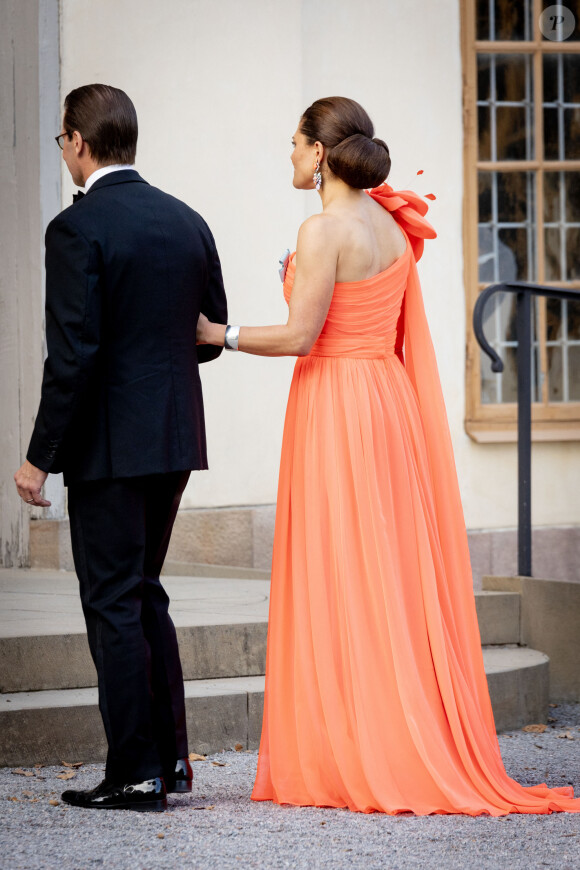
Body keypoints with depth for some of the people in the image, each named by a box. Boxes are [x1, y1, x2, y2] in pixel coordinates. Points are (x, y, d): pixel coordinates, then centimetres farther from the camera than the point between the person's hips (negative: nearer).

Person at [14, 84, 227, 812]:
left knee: (113, 603, 0)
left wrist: (41, 456, -12)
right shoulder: (187, 221, 8)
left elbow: (73, 355, -18)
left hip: (109, 444, -7)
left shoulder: (77, 229, -13)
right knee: (143, 595, 18)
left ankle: (136, 774, 3)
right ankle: (170, 757, 18)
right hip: (176, 437, 7)